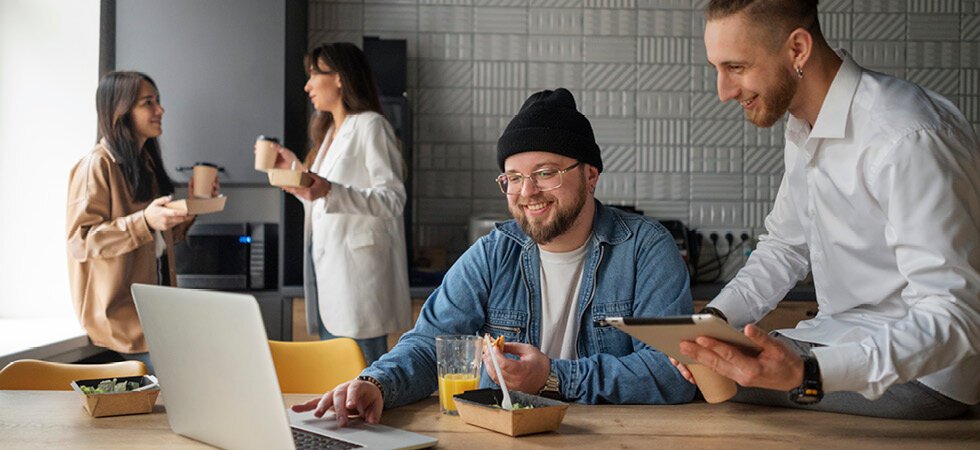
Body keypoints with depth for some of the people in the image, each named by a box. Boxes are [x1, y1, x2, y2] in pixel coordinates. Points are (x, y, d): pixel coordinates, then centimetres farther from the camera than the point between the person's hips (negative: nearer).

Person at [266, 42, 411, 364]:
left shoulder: (370, 126, -5)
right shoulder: (330, 131, 23)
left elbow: (393, 199, -16)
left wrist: (329, 191, -27)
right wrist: (294, 168, 20)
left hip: (356, 271, -9)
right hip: (326, 263, 9)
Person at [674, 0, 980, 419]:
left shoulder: (907, 140, -25)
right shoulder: (805, 126, 5)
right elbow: (785, 246, 16)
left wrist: (808, 374, -41)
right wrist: (713, 320, -2)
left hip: (920, 370, -8)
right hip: (839, 335, 8)